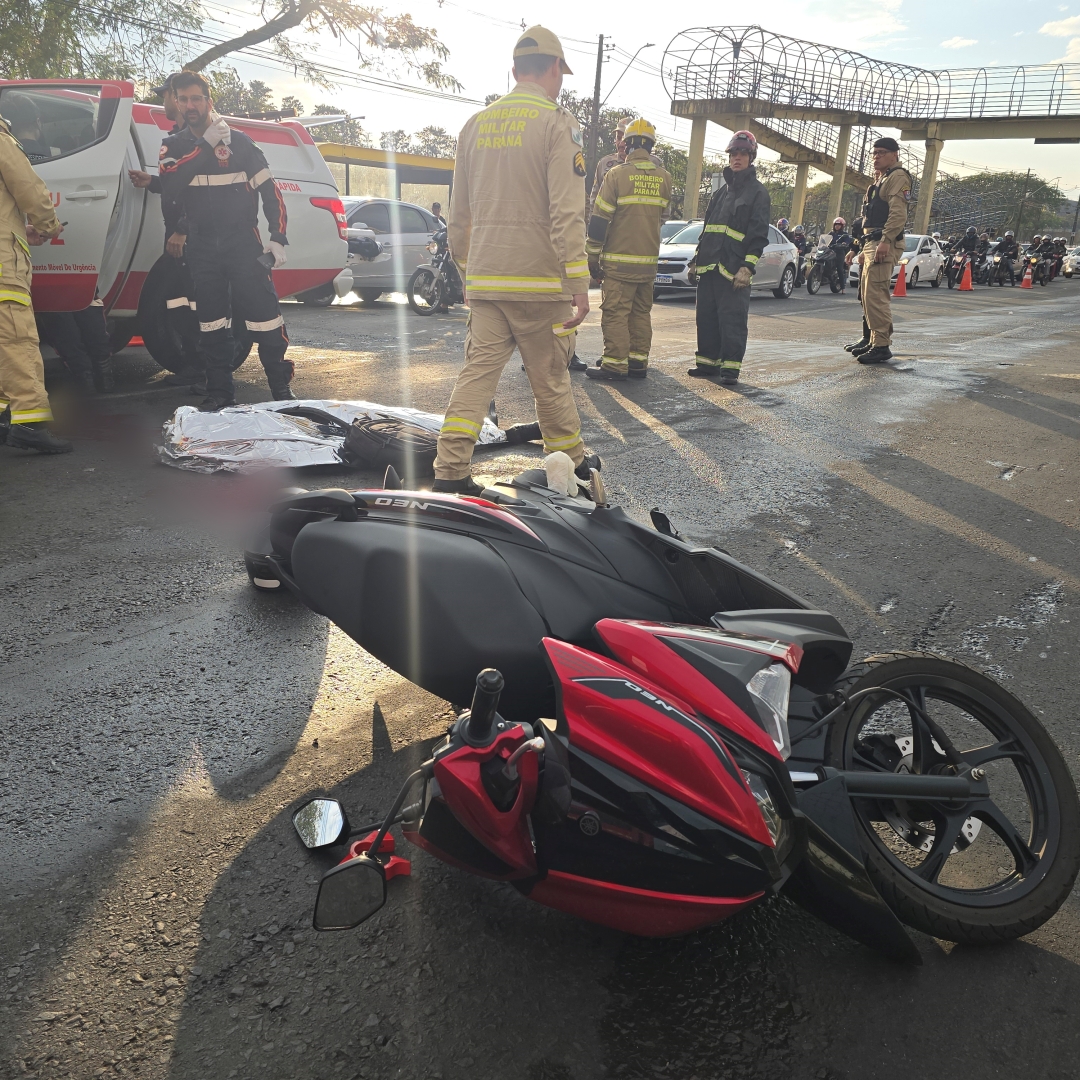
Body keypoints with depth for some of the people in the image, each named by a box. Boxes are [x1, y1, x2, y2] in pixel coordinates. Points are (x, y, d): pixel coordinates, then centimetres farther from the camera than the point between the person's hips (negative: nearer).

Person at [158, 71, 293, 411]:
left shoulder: (239, 141, 2)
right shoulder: (173, 147, 8)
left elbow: (270, 191, 1)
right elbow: (168, 186, -13)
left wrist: (278, 239, -9)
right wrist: (206, 146, -18)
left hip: (242, 242, -3)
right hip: (201, 246, 3)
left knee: (263, 312, -12)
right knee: (211, 321, 5)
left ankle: (281, 388, -4)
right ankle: (219, 393, 13)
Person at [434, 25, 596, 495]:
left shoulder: (476, 124, 14)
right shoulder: (556, 122, -5)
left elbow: (458, 212, 17)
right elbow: (567, 213, -14)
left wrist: (465, 266, 28)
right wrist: (579, 285, -14)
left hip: (484, 280, 5)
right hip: (539, 281, -5)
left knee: (478, 370, 4)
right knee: (550, 376, 6)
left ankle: (450, 470, -1)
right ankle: (571, 461, 22)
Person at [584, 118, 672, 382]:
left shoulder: (617, 174, -8)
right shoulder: (664, 177, 7)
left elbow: (599, 219, -8)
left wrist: (592, 256, -3)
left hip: (619, 259, -5)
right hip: (649, 260, 6)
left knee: (615, 311, -4)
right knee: (641, 312, 11)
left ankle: (615, 363, -5)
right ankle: (638, 362, 14)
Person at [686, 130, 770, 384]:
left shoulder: (758, 192, 0)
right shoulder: (722, 191, 21)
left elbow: (759, 234, -8)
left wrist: (747, 267, -18)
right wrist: (697, 259, 19)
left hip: (734, 269, -7)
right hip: (709, 266, 7)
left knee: (732, 320, -7)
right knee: (706, 317, 9)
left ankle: (730, 367, -2)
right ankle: (707, 361, 18)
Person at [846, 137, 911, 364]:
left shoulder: (898, 177, -6)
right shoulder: (880, 180, 26)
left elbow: (898, 213, -19)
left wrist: (885, 241, -28)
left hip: (884, 245, -11)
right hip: (871, 243, 11)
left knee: (875, 295, -17)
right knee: (867, 295, 14)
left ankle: (882, 345, -17)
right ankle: (870, 339, 22)